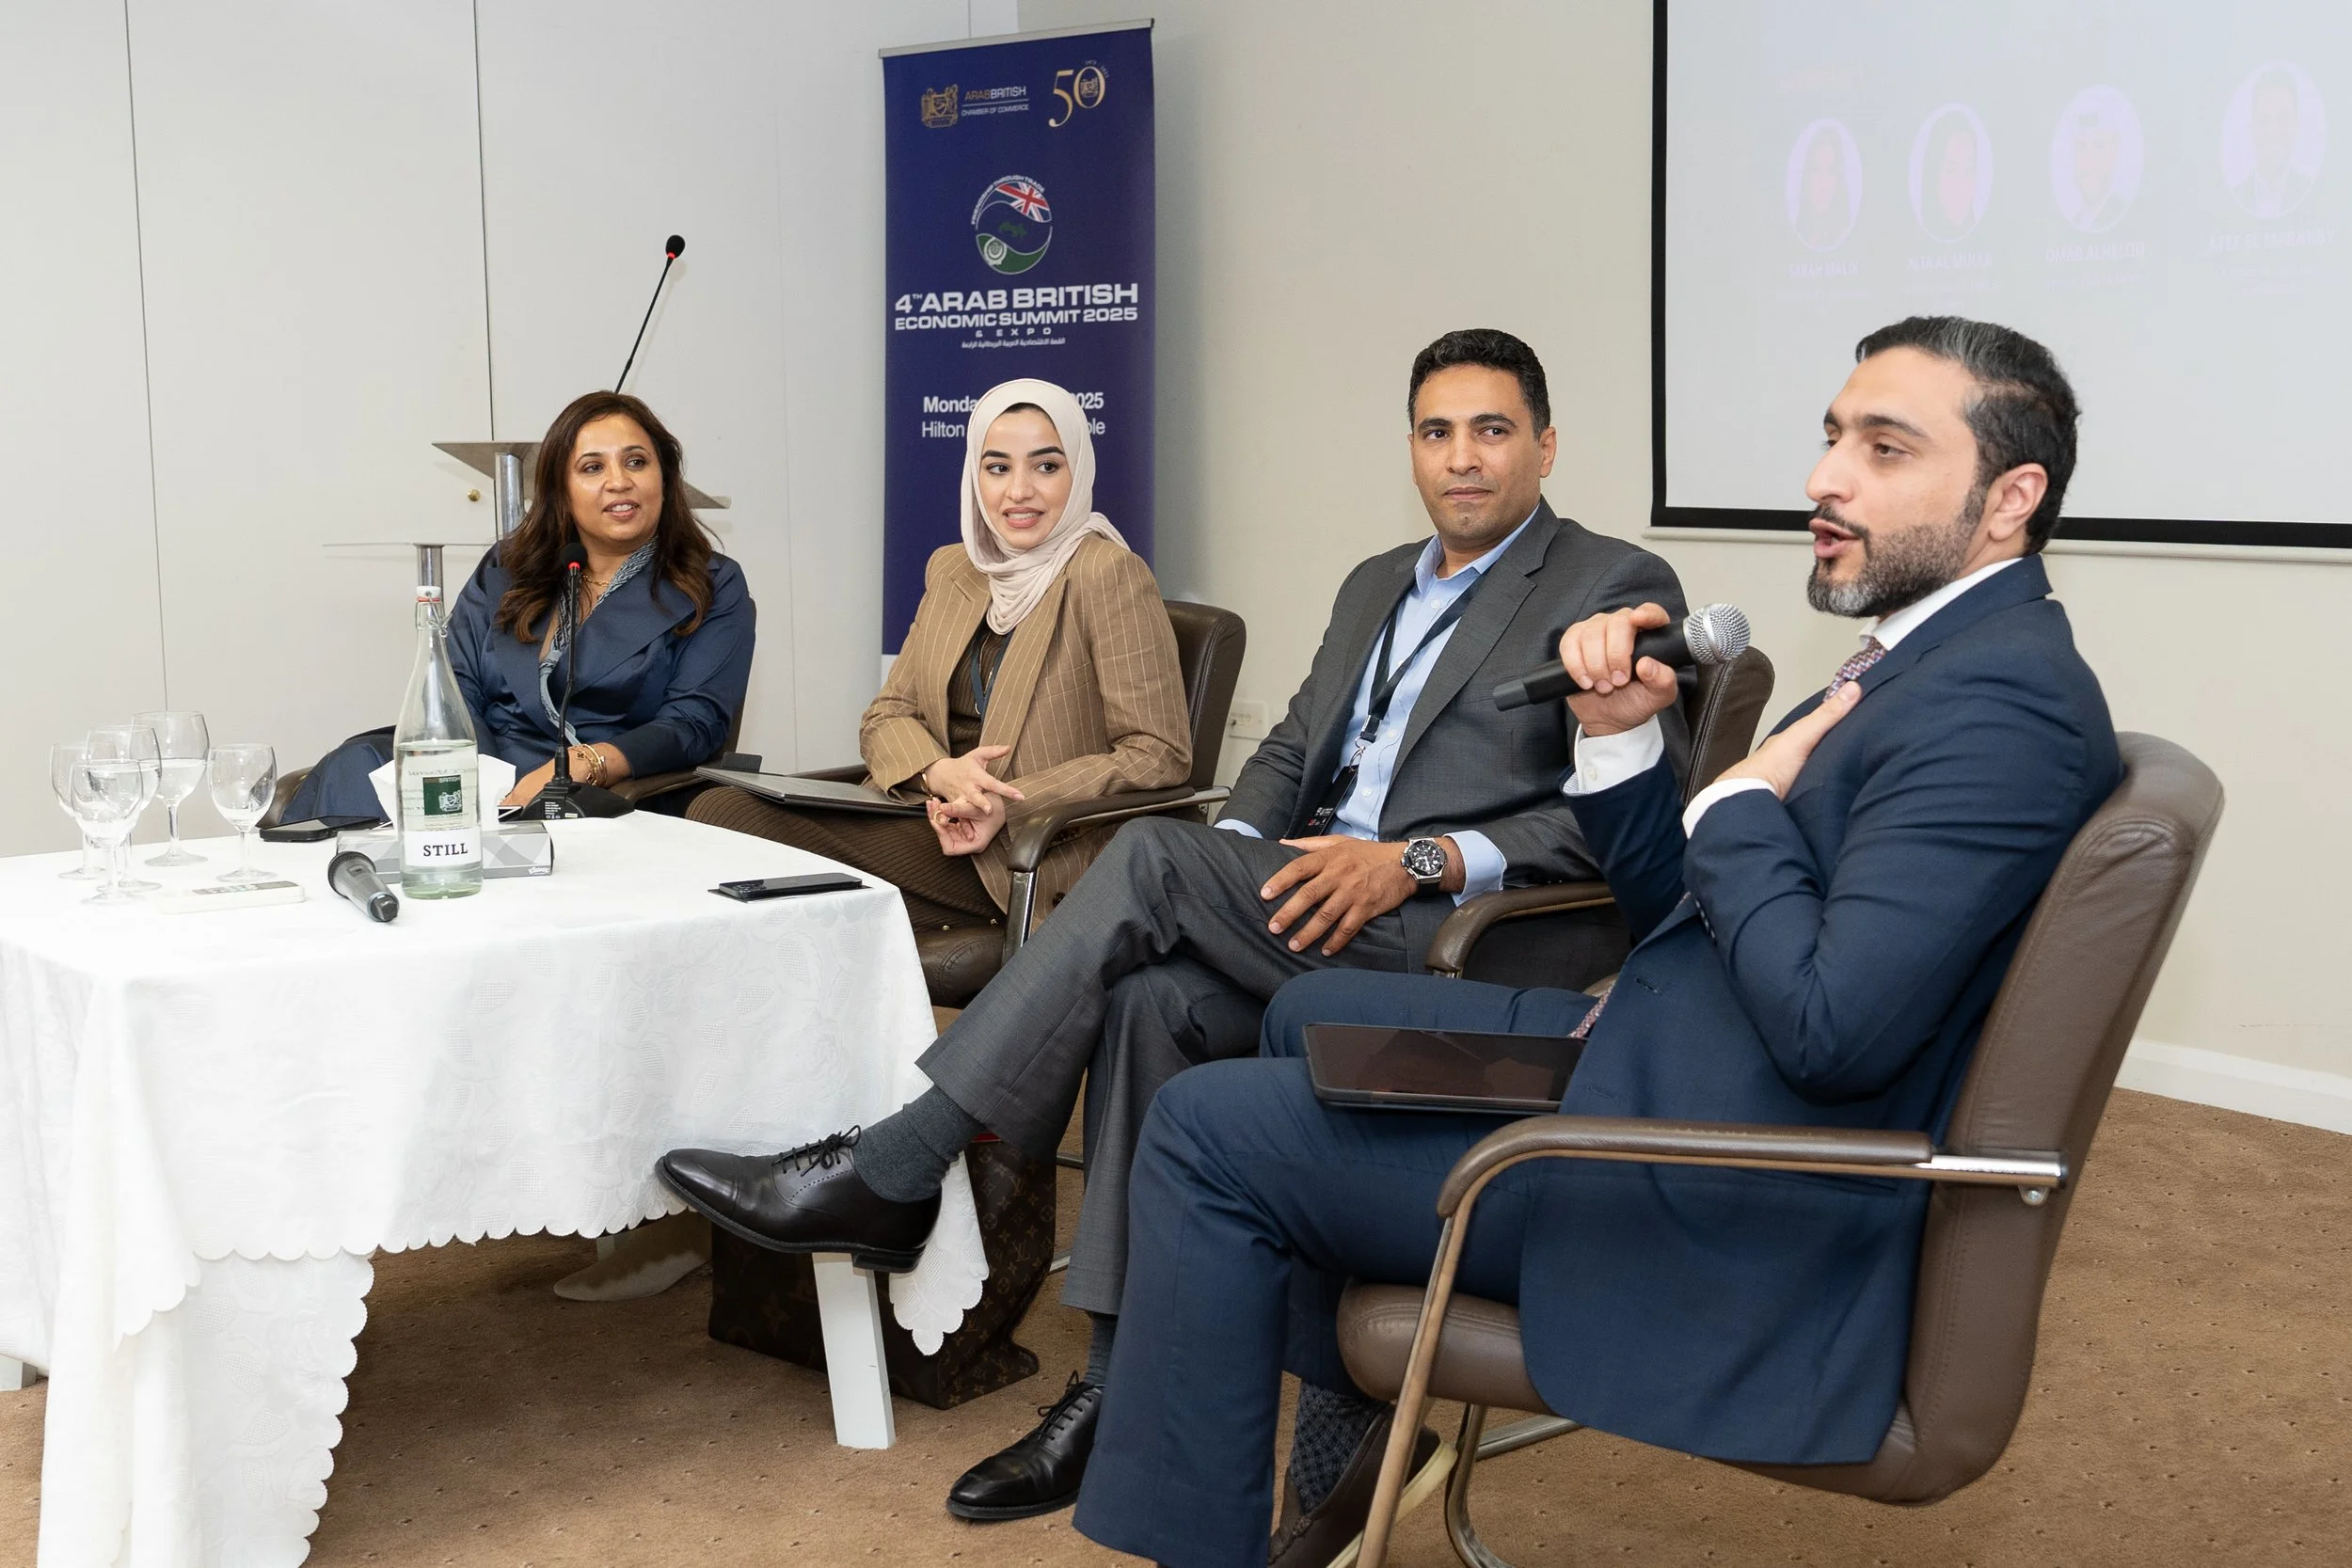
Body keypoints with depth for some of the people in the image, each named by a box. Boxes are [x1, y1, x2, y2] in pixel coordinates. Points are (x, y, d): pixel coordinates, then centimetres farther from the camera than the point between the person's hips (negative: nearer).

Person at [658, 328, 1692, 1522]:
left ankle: (888, 1177, -20)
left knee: (1152, 855, -25)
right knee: (1153, 1001, -26)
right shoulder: (1377, 584, 25)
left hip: (1454, 933, -6)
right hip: (1310, 913, 7)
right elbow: (1291, 750, 22)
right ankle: (1117, 1396, -19)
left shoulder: (1617, 591, 0)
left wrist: (1420, 861, -21)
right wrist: (1237, 859, -1)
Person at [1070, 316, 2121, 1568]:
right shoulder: (1927, 656, 10)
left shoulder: (2004, 695, -21)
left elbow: (1833, 1030, -30)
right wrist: (1617, 733, -3)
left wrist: (1738, 806, -15)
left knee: (1210, 1128, -8)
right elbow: (1682, 911, 13)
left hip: (1729, 1208, -11)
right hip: (1666, 1059, 11)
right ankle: (1356, 1424, 31)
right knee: (1312, 1017, 24)